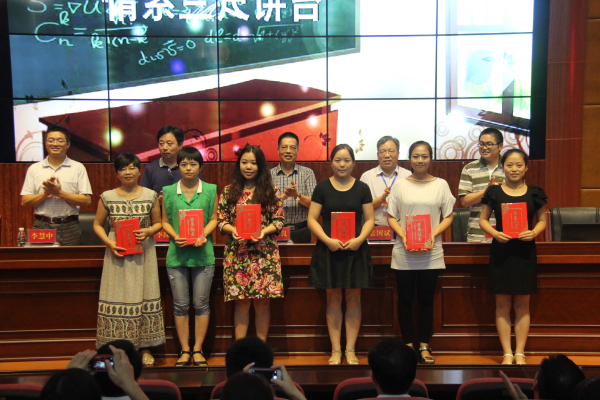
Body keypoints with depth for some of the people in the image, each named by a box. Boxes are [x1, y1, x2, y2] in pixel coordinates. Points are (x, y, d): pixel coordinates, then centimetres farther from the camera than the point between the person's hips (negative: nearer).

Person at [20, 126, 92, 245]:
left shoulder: (78, 168, 7)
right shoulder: (34, 169, 12)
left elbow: (87, 201, -2)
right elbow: (24, 202, 6)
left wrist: (60, 192, -11)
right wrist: (46, 193, -9)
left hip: (69, 228, -1)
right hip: (41, 227, 1)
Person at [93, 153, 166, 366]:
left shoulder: (150, 196, 3)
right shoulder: (107, 197, 2)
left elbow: (158, 222, 10)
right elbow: (97, 224, 8)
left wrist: (148, 232, -11)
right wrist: (109, 242, -9)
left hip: (143, 254, 0)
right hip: (117, 253, 0)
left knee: (145, 297, 3)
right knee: (117, 299, 1)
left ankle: (145, 348, 14)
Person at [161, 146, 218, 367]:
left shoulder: (210, 190, 5)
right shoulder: (168, 191, 7)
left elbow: (214, 219, 4)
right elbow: (165, 221, 7)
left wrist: (204, 235, -13)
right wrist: (175, 237, -11)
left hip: (203, 252, -1)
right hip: (177, 253, 1)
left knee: (201, 303, 4)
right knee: (180, 305, 6)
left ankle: (197, 349, 17)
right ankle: (185, 351, 18)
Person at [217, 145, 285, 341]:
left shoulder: (271, 191, 5)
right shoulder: (229, 191, 8)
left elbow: (279, 220, 4)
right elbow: (221, 220, 8)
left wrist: (264, 231, -13)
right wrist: (232, 230, -11)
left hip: (264, 253, -1)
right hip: (237, 253, 1)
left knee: (263, 302, 3)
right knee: (241, 302, 5)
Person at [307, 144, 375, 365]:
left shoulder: (362, 188, 5)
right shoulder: (322, 188, 3)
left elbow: (370, 219, 5)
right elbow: (312, 219, 0)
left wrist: (360, 239, -13)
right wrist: (327, 240, -14)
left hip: (356, 250, 1)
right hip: (329, 250, -1)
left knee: (353, 299, 5)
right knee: (333, 299, 5)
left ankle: (350, 349, 16)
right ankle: (335, 350, 15)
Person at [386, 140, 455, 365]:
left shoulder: (441, 184, 6)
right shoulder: (400, 185, 6)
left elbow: (448, 217, 6)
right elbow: (391, 216, 5)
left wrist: (433, 234, -11)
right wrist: (403, 235, -11)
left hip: (431, 253, 0)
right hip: (404, 253, 0)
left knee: (426, 300, 5)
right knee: (405, 299, 5)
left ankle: (424, 346, 17)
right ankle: (408, 345, 17)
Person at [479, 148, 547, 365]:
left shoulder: (534, 193, 3)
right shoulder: (494, 192, 1)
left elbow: (542, 220, 10)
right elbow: (483, 219, 6)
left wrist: (534, 232, -10)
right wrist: (494, 233, -12)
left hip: (525, 252, 1)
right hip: (501, 252, 0)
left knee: (522, 305, 7)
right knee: (502, 304, 3)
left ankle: (520, 353, 17)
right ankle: (507, 353, 13)